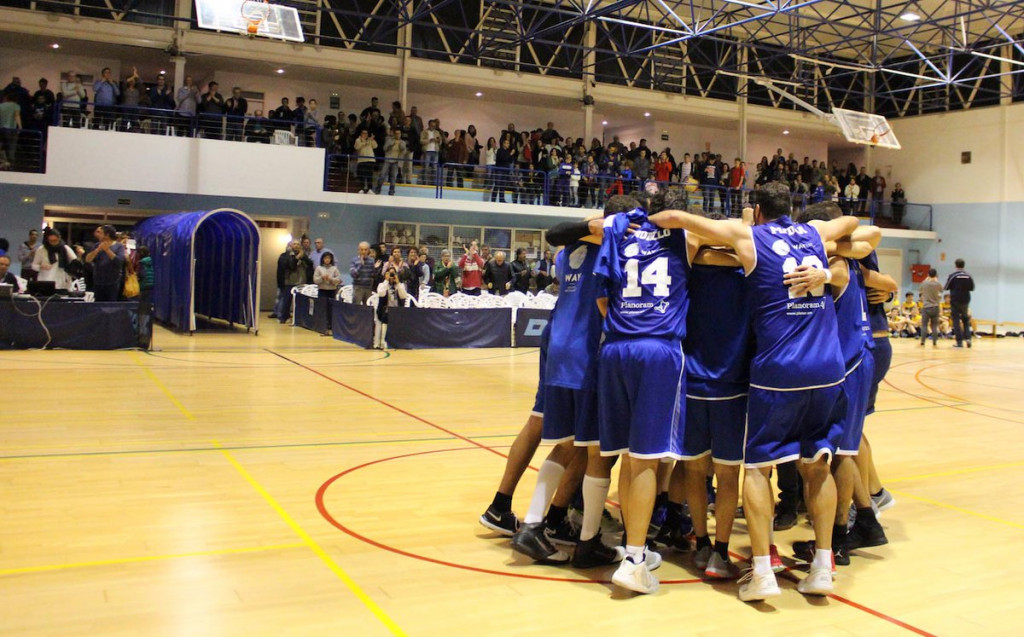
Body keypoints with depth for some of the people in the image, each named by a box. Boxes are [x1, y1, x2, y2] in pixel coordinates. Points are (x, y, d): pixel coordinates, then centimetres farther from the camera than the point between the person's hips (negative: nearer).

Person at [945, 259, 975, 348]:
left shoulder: (952, 276, -10)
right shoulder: (968, 276, 1)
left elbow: (946, 287, -5)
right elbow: (972, 288, 9)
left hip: (955, 301, -3)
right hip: (965, 301, 3)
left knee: (956, 321, 1)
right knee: (966, 320, 18)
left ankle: (959, 342, -2)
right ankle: (968, 338, 2)